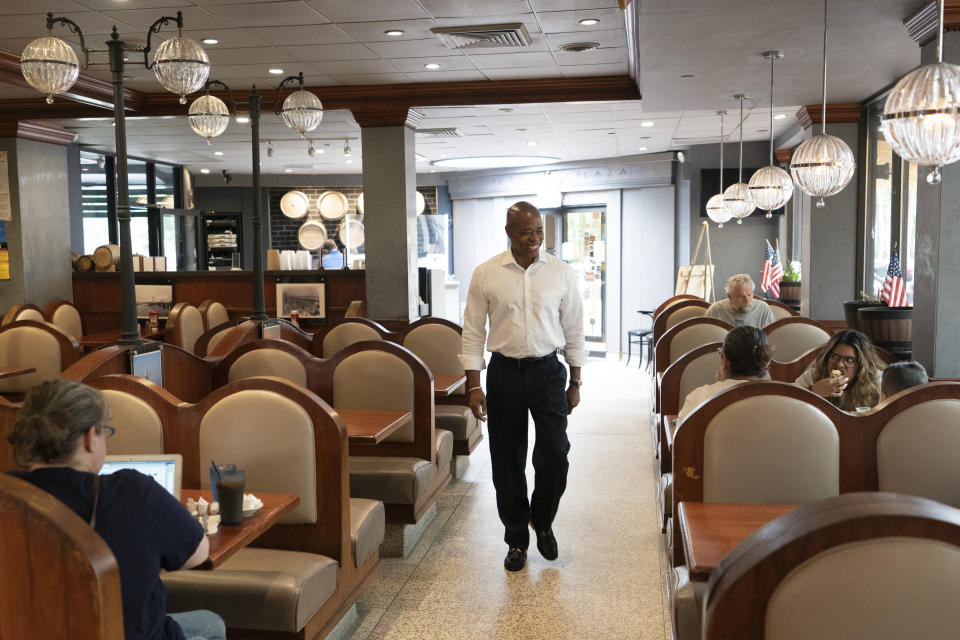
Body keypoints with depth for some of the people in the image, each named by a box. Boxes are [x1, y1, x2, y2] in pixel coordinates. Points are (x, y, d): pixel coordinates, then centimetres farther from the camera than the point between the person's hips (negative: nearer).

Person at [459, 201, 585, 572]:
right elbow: (472, 333, -1)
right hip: (504, 372, 0)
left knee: (555, 455, -5)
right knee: (507, 460, 7)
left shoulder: (561, 273, 0)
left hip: (548, 372, 0)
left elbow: (574, 330, 6)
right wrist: (474, 386, -5)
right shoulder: (486, 275, -3)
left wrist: (575, 383, 7)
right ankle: (516, 539, 25)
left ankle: (542, 521, 25)